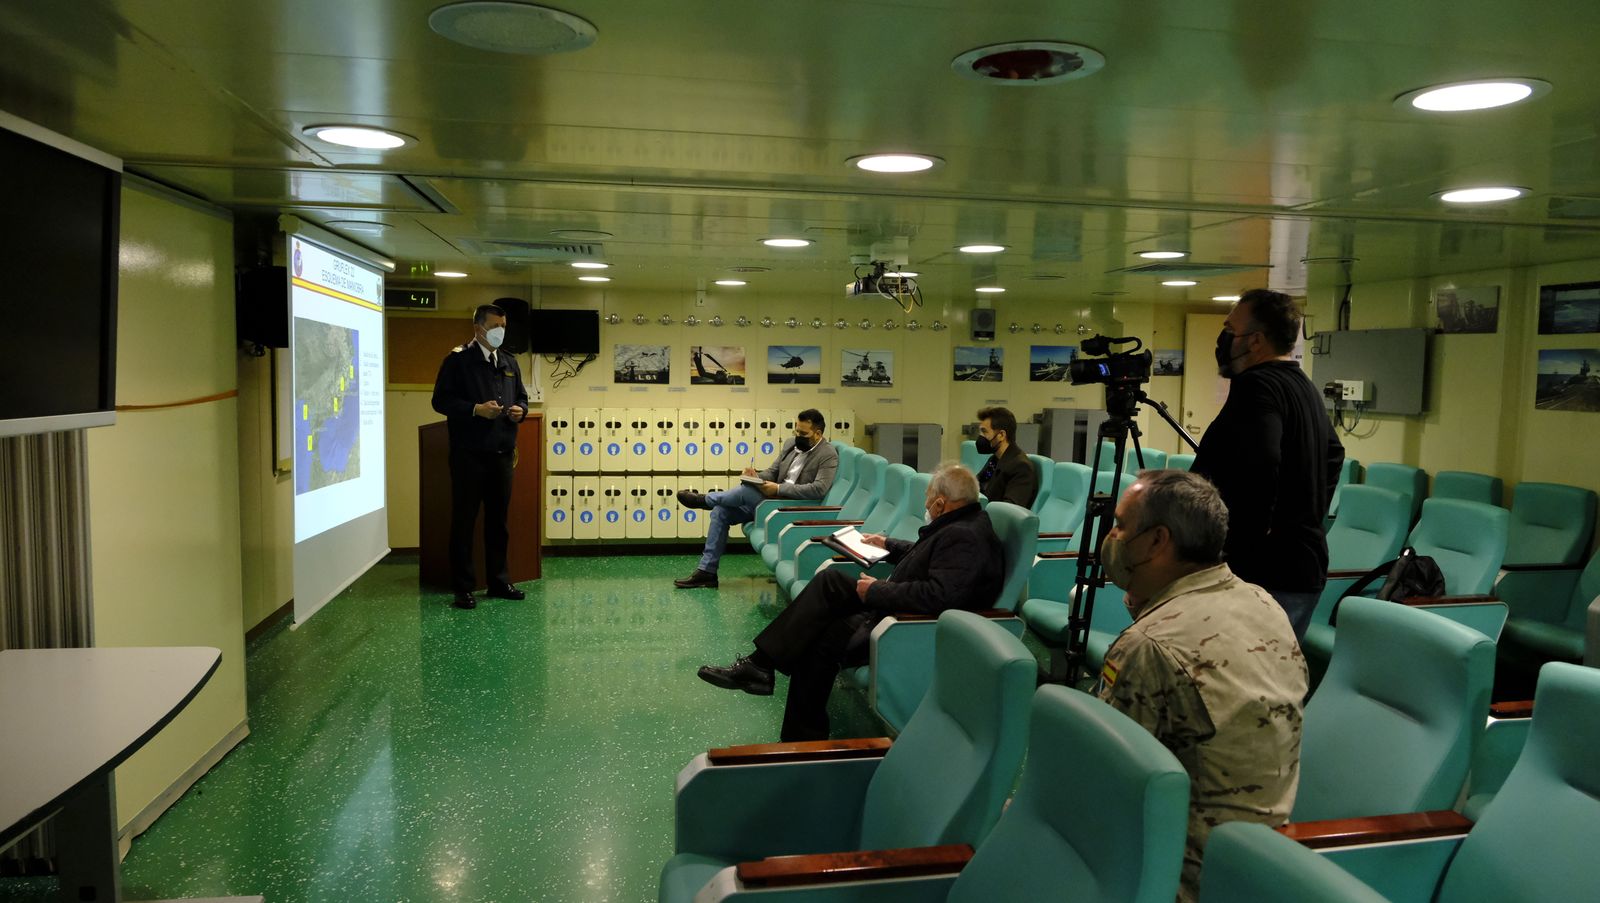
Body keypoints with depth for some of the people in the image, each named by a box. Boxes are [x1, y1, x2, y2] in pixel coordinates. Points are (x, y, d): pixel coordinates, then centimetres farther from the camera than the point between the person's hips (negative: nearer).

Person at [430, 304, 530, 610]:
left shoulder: (509, 363, 15)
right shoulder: (458, 359, -4)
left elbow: (521, 397, 22)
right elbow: (441, 400, -9)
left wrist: (520, 410, -1)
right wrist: (476, 409, -20)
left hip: (502, 453, 6)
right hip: (468, 454, -6)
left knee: (498, 520, 12)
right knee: (464, 520, 0)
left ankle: (499, 581, 21)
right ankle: (463, 587, 7)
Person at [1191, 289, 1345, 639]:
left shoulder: (1256, 386, -16)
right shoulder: (1305, 387, 17)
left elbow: (1258, 470, -30)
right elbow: (1334, 454, 31)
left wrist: (1250, 534, -20)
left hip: (1263, 574, -10)